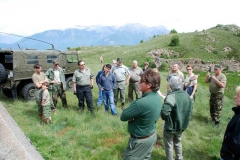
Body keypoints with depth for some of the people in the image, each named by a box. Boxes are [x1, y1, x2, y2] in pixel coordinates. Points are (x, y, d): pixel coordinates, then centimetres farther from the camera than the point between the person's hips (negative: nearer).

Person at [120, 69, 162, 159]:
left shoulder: (141, 102, -35)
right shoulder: (157, 98, -5)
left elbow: (123, 117, -24)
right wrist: (133, 114, -13)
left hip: (140, 140, -8)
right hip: (152, 136, 8)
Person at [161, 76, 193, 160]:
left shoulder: (171, 96, -29)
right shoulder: (187, 95, -3)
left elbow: (164, 113, -38)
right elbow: (190, 110, 11)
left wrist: (165, 118, -17)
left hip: (171, 127, -7)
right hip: (182, 126, 7)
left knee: (168, 145, 16)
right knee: (178, 142, 29)